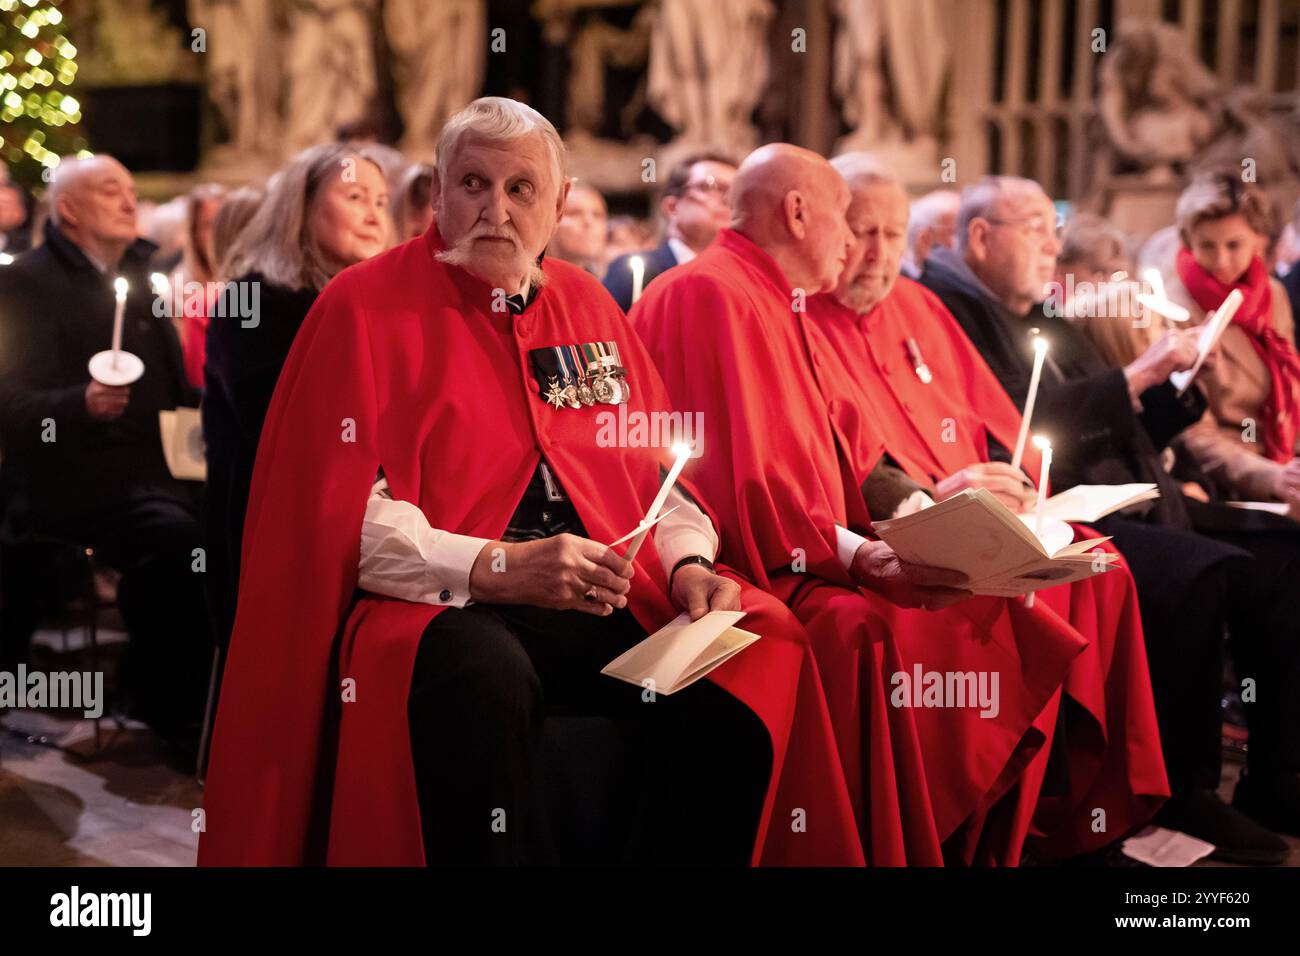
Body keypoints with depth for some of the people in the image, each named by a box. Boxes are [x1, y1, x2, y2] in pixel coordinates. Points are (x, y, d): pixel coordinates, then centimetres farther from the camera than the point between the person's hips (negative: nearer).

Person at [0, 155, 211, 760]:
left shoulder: (136, 278, 20)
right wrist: (83, 404, -31)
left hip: (148, 468, 7)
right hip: (71, 482, -7)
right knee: (177, 537, -32)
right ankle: (170, 708, -16)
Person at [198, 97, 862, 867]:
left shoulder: (588, 306, 17)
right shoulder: (366, 306, 0)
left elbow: (656, 470, 18)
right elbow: (339, 514, -8)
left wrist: (688, 565, -3)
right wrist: (494, 568, -19)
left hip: (610, 597, 5)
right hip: (440, 604, -5)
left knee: (745, 674, -20)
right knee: (482, 674, -37)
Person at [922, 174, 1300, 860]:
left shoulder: (1045, 322, 25)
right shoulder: (949, 314, -4)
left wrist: (1181, 386, 11)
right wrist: (1136, 375, -14)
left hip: (1133, 506, 10)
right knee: (1204, 572, -30)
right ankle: (1184, 796, -16)